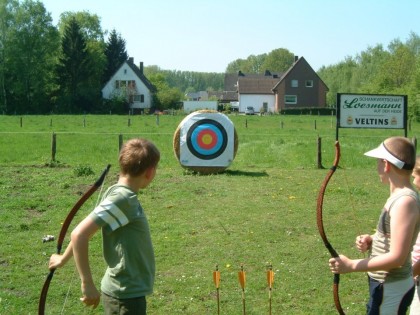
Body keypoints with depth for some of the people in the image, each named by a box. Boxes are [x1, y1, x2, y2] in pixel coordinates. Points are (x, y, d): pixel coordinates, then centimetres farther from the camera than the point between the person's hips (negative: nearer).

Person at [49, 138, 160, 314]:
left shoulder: (119, 194, 3)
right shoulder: (122, 199, -22)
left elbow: (84, 231, 13)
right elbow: (80, 234, -28)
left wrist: (64, 258, 24)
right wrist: (87, 284, -25)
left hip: (128, 292, 9)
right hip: (126, 295, -9)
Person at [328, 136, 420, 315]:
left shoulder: (405, 202, -25)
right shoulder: (401, 196, 5)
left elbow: (397, 257, -27)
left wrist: (351, 266, -23)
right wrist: (372, 240, 0)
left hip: (391, 290, -9)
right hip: (387, 285, 9)